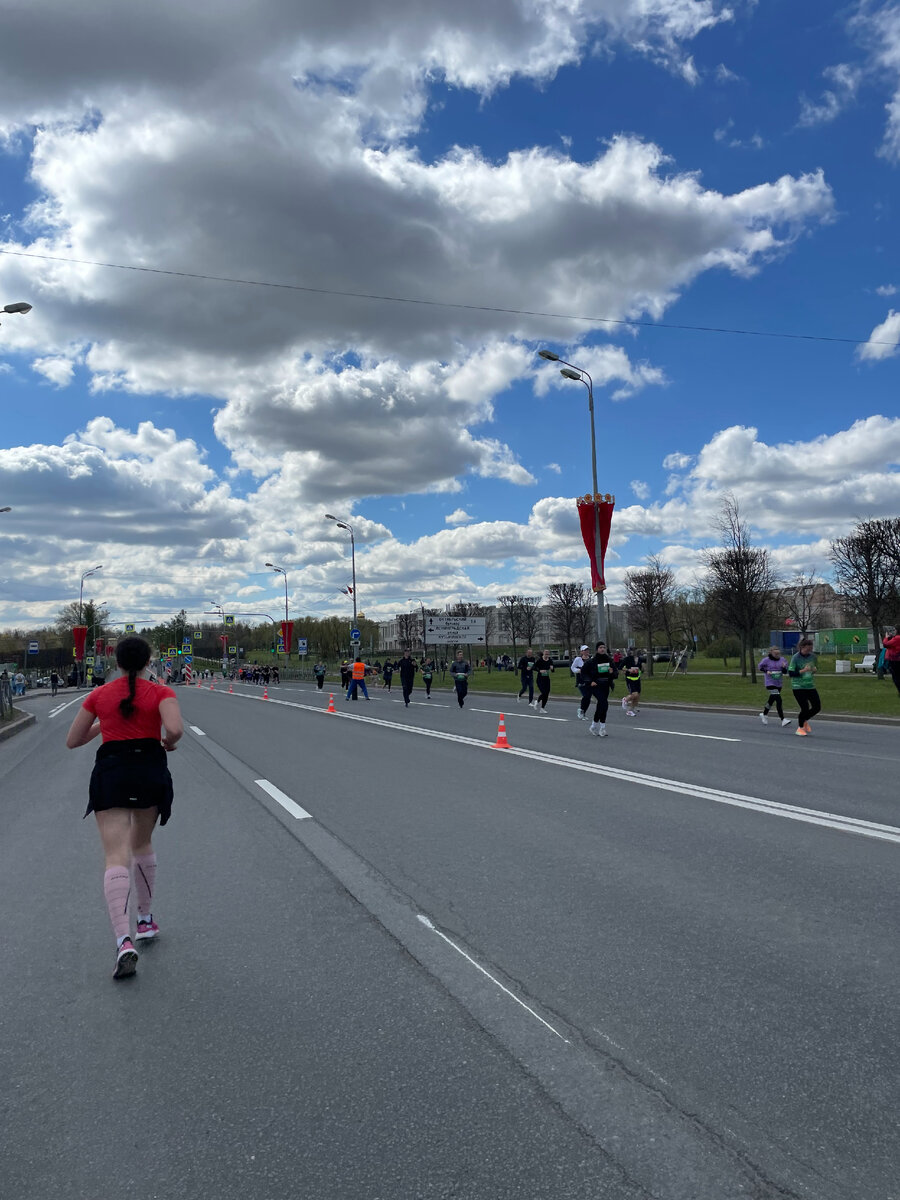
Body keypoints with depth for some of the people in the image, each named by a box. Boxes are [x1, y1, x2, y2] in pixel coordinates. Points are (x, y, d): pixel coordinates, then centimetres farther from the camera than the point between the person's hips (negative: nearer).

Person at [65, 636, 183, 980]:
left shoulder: (98, 696, 7)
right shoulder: (160, 693, 0)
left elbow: (72, 741, 14)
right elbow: (175, 729, -18)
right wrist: (167, 743, 4)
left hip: (110, 774, 0)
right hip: (151, 772, 1)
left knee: (117, 858, -7)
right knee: (142, 845, 23)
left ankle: (124, 942, -23)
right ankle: (146, 921, 32)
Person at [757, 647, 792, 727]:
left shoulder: (782, 659, 1)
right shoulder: (767, 660, -9)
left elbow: (785, 671, 5)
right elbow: (760, 667, 5)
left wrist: (784, 667, -17)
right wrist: (766, 671, -12)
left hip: (779, 684, 5)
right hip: (770, 683, -5)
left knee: (771, 700, 19)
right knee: (778, 700, -16)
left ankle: (764, 714, 41)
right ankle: (783, 720, -16)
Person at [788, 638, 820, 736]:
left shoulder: (812, 656, 4)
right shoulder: (796, 658, -13)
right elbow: (790, 673, -14)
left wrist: (814, 670, -1)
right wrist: (803, 671, -24)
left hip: (810, 686, 6)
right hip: (798, 687, -6)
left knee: (817, 707, 2)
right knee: (805, 708, -8)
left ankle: (805, 720, 30)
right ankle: (800, 728, 15)